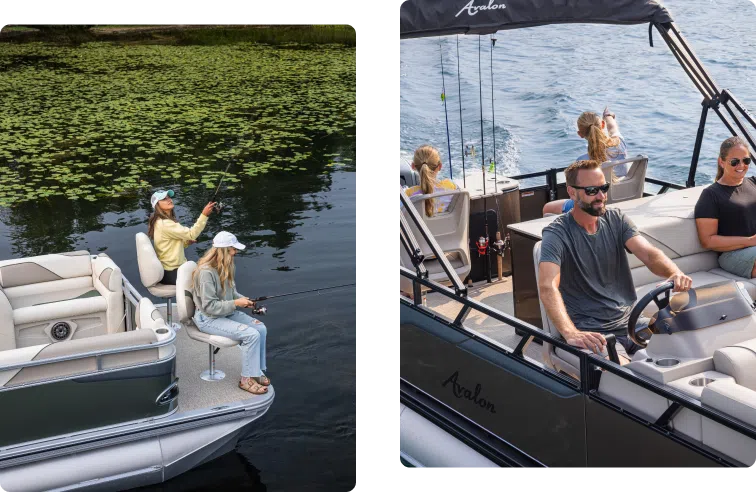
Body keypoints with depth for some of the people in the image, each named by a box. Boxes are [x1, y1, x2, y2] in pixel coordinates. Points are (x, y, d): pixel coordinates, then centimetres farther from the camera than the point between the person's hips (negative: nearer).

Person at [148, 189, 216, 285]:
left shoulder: (160, 221, 8)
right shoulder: (165, 224, -22)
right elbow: (192, 234, -25)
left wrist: (186, 242, 2)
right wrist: (204, 215, -31)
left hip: (169, 268, 9)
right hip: (171, 273, -9)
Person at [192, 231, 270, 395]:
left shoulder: (225, 267, 3)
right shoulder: (206, 271, -24)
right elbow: (209, 306, -24)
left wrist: (242, 299, -3)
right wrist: (235, 303, -23)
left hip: (226, 313, 9)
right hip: (208, 319, -9)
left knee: (261, 328, -7)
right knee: (251, 334, -22)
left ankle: (257, 371, 6)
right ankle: (246, 379, -7)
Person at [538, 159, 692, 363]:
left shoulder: (616, 219, 8)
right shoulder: (557, 233, -10)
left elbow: (649, 254, -7)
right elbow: (547, 287, -25)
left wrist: (675, 273, -32)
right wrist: (570, 333, -42)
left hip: (630, 321, 6)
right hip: (590, 332, -6)